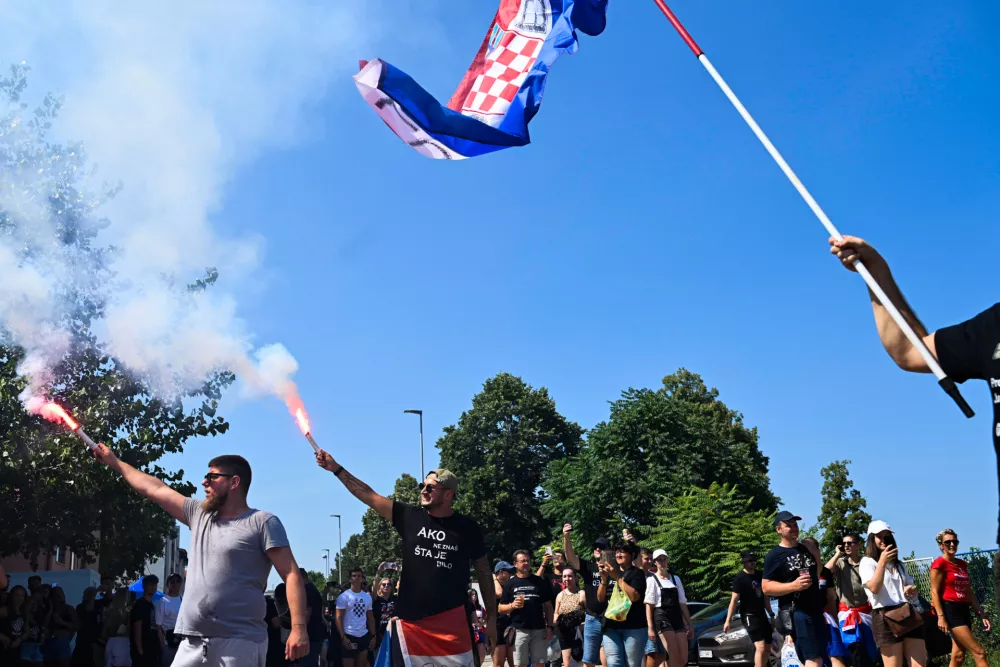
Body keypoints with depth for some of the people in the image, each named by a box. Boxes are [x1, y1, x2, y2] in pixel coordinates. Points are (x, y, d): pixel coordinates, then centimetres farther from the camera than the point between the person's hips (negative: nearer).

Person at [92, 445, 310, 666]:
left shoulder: (263, 522, -2)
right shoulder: (199, 514, 18)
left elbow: (291, 575, -9)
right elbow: (155, 489, 26)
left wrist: (299, 627, -20)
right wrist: (114, 462, 30)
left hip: (239, 643, -6)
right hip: (193, 643, 6)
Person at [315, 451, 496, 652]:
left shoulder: (467, 528, 0)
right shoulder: (410, 517, 2)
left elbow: (484, 574, 6)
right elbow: (369, 496, 0)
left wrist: (491, 617, 3)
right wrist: (336, 469, -5)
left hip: (451, 619, -2)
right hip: (412, 619, 2)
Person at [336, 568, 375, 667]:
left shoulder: (367, 597, 9)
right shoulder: (344, 596, -5)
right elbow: (339, 618, -9)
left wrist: (373, 635, 7)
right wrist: (343, 637, -17)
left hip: (364, 636, 5)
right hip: (349, 636, -5)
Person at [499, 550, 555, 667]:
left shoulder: (540, 582, 7)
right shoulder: (510, 584, 6)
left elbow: (548, 606, 8)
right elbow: (501, 608, 7)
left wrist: (549, 627, 0)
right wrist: (512, 605, -13)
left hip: (538, 630, 0)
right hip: (519, 630, 0)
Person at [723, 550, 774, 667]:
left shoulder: (759, 575, 10)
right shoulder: (740, 578, -12)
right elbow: (734, 600, -16)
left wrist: (771, 615, 20)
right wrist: (728, 620, -21)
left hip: (762, 615, 8)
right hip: (749, 616, -8)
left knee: (767, 649, 9)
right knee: (760, 647, -19)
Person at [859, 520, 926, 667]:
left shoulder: (898, 563, 24)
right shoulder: (867, 562, 2)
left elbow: (911, 586, 25)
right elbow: (874, 588, -14)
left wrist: (912, 590, 1)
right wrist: (882, 561, -18)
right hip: (886, 618, -6)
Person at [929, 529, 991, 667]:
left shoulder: (963, 564, 16)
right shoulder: (939, 564, -7)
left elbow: (969, 592, 20)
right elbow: (935, 592, -11)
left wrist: (981, 615, 15)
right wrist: (940, 616, -19)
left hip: (964, 610, 8)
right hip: (950, 610, -8)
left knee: (958, 656, 7)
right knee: (979, 652, -12)